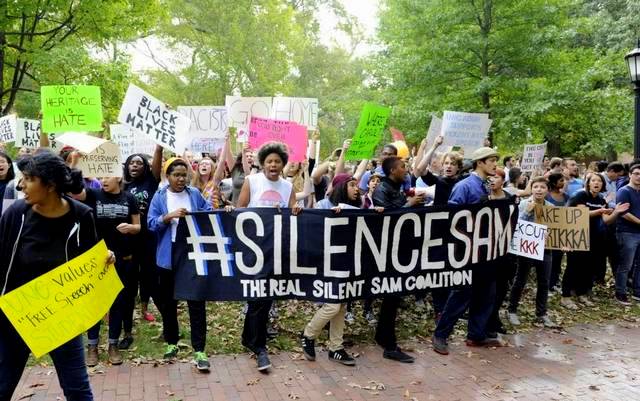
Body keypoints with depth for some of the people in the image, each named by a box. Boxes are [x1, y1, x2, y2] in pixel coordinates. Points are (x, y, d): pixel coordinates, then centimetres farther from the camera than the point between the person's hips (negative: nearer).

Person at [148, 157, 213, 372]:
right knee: (168, 302, 13)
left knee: (196, 302, -3)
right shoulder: (159, 197, 3)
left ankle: (199, 350, 1)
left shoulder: (195, 194, 5)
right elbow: (151, 224, -4)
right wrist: (169, 216, -19)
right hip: (168, 257, 1)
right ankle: (171, 342, 31)